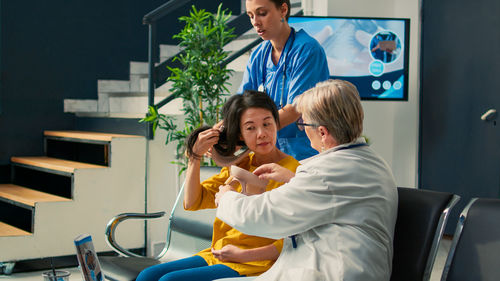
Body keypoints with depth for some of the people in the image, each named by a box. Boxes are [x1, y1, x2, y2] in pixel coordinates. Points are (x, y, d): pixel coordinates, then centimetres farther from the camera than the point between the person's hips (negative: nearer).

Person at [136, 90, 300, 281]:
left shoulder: (291, 171, -10)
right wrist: (195, 156, -3)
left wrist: (244, 255, -20)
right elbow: (192, 203, 9)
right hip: (216, 256, 7)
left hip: (254, 265, -7)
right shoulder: (239, 165, 12)